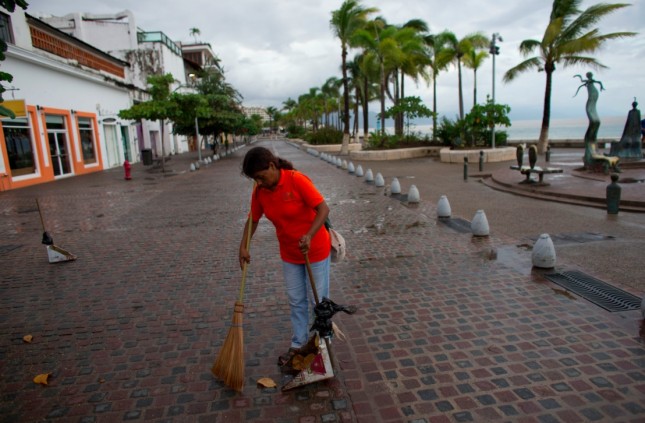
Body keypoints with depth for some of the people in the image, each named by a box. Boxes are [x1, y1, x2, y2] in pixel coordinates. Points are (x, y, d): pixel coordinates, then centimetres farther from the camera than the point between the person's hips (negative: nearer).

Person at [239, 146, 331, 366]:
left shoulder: (297, 180, -25)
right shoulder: (259, 191, -6)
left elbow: (323, 209, -26)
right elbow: (253, 219, 6)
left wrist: (309, 236, -38)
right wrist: (243, 247, -1)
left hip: (315, 250, -5)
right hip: (289, 253, 5)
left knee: (318, 300, 9)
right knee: (296, 301, 16)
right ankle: (298, 344, 32)